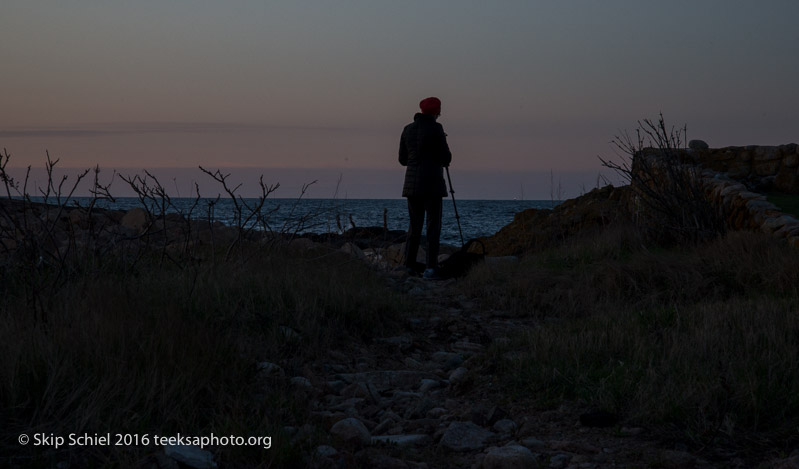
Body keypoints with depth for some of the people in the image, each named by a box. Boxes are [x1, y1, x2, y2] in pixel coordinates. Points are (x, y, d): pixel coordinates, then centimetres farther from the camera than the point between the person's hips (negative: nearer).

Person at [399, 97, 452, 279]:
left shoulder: (408, 129, 9)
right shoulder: (436, 129, -7)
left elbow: (403, 159, 14)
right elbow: (446, 159, -5)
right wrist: (444, 160, 18)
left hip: (412, 184, 5)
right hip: (432, 183, -5)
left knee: (415, 225, 11)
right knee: (433, 225, -1)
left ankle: (408, 267, 4)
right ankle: (431, 267, -8)